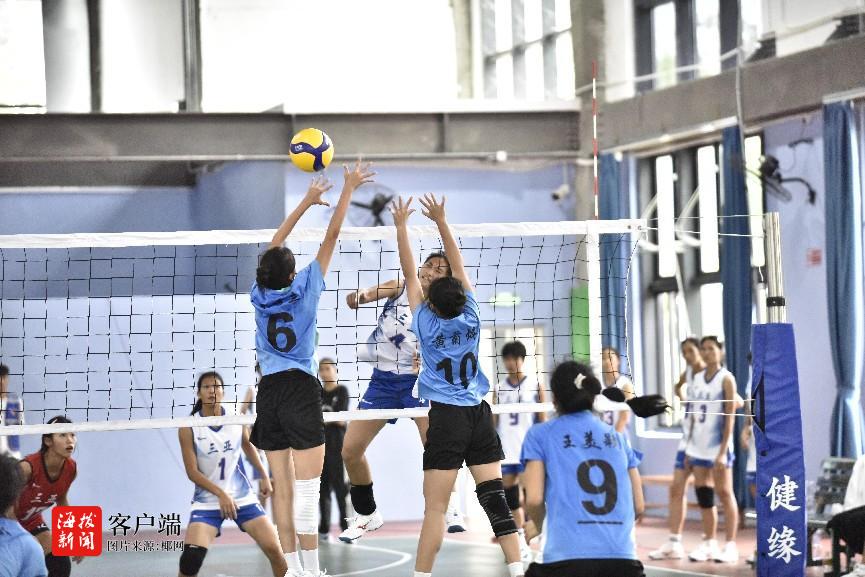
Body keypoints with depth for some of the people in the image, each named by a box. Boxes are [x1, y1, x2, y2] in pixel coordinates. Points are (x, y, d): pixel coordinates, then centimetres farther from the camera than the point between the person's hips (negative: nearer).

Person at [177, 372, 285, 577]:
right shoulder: (188, 428, -11)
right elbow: (192, 472, -12)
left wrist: (264, 476, 16)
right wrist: (221, 494, -22)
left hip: (242, 497, 3)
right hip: (207, 502, -3)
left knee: (274, 550, -6)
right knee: (191, 557, -20)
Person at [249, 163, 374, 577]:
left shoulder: (260, 293, 5)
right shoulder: (303, 289, -5)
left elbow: (274, 246, 20)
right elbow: (331, 236, 0)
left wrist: (308, 201, 28)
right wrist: (348, 189, 8)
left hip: (268, 391, 5)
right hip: (300, 388, -5)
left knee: (282, 487, 6)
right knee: (307, 487, -7)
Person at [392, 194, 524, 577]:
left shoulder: (427, 323, -5)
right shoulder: (471, 316, 1)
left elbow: (410, 274, 0)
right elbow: (458, 266, 8)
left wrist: (401, 226, 5)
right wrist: (441, 221, 11)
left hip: (447, 416, -3)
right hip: (479, 413, 3)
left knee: (435, 508, -4)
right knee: (494, 497, 1)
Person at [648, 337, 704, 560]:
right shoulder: (688, 372, 8)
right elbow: (679, 387, 31)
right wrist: (684, 400, 11)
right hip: (688, 438, 7)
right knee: (677, 489, 5)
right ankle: (673, 543, 9)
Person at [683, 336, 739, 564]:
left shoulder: (726, 378, -7)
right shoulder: (697, 378, 11)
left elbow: (730, 417, -11)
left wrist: (723, 451, -17)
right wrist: (689, 447, 10)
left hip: (718, 445, -6)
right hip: (699, 445, 6)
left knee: (724, 493, -2)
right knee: (703, 494, 7)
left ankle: (730, 545, 2)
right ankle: (709, 543, 15)